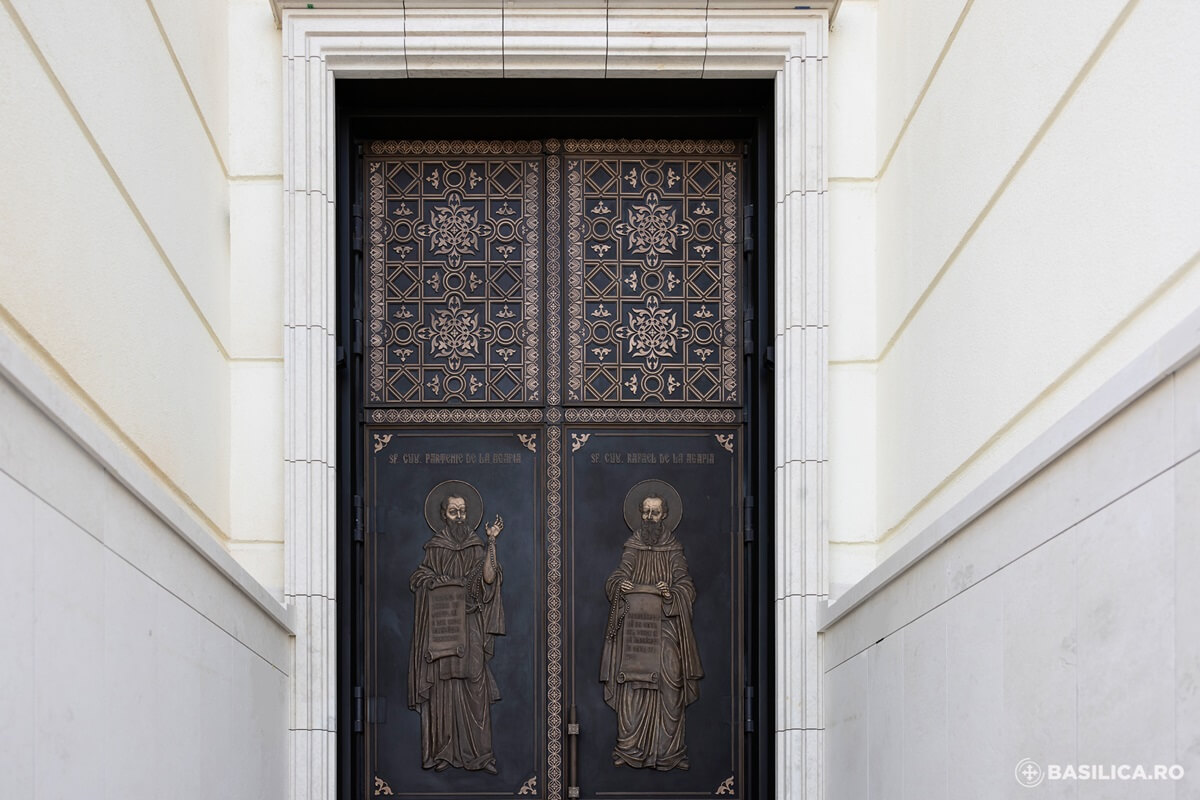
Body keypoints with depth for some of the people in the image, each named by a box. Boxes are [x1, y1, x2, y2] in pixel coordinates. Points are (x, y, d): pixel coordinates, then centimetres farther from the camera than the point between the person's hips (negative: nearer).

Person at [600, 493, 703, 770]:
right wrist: (619, 585, -12)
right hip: (633, 627, 1)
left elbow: (686, 585, 3)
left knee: (668, 684, -8)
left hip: (665, 627, -1)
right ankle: (630, 749, -2)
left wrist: (672, 594, -18)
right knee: (632, 684, -6)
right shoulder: (631, 547, 13)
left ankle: (668, 750, -4)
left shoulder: (674, 550, 8)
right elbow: (616, 579, 11)